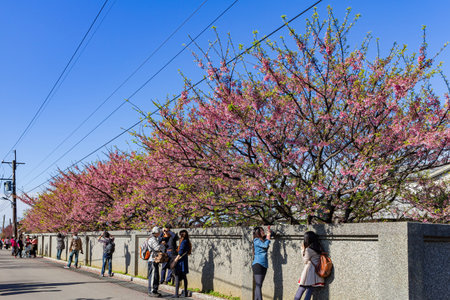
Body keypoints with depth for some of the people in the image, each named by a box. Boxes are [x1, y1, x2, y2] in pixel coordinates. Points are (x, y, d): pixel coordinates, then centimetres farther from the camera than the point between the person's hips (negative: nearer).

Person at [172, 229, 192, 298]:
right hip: (185, 261, 9)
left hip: (181, 261, -9)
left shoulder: (183, 242, -15)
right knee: (184, 277, 16)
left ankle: (176, 294, -9)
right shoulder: (187, 242, 11)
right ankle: (185, 292, 22)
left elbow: (180, 254, -17)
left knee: (177, 277, -7)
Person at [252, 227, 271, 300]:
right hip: (258, 264, -8)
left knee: (258, 285, 9)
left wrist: (268, 232, 14)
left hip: (264, 265, 8)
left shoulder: (263, 240, 16)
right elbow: (265, 245, -16)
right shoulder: (256, 240, -5)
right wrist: (268, 238, -3)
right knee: (258, 285, -13)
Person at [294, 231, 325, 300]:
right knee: (309, 290, 7)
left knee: (301, 289, 3)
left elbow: (305, 261, -2)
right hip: (316, 271, 6)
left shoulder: (308, 249, -14)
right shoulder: (319, 248, 6)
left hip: (309, 270, -6)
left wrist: (303, 250, 4)